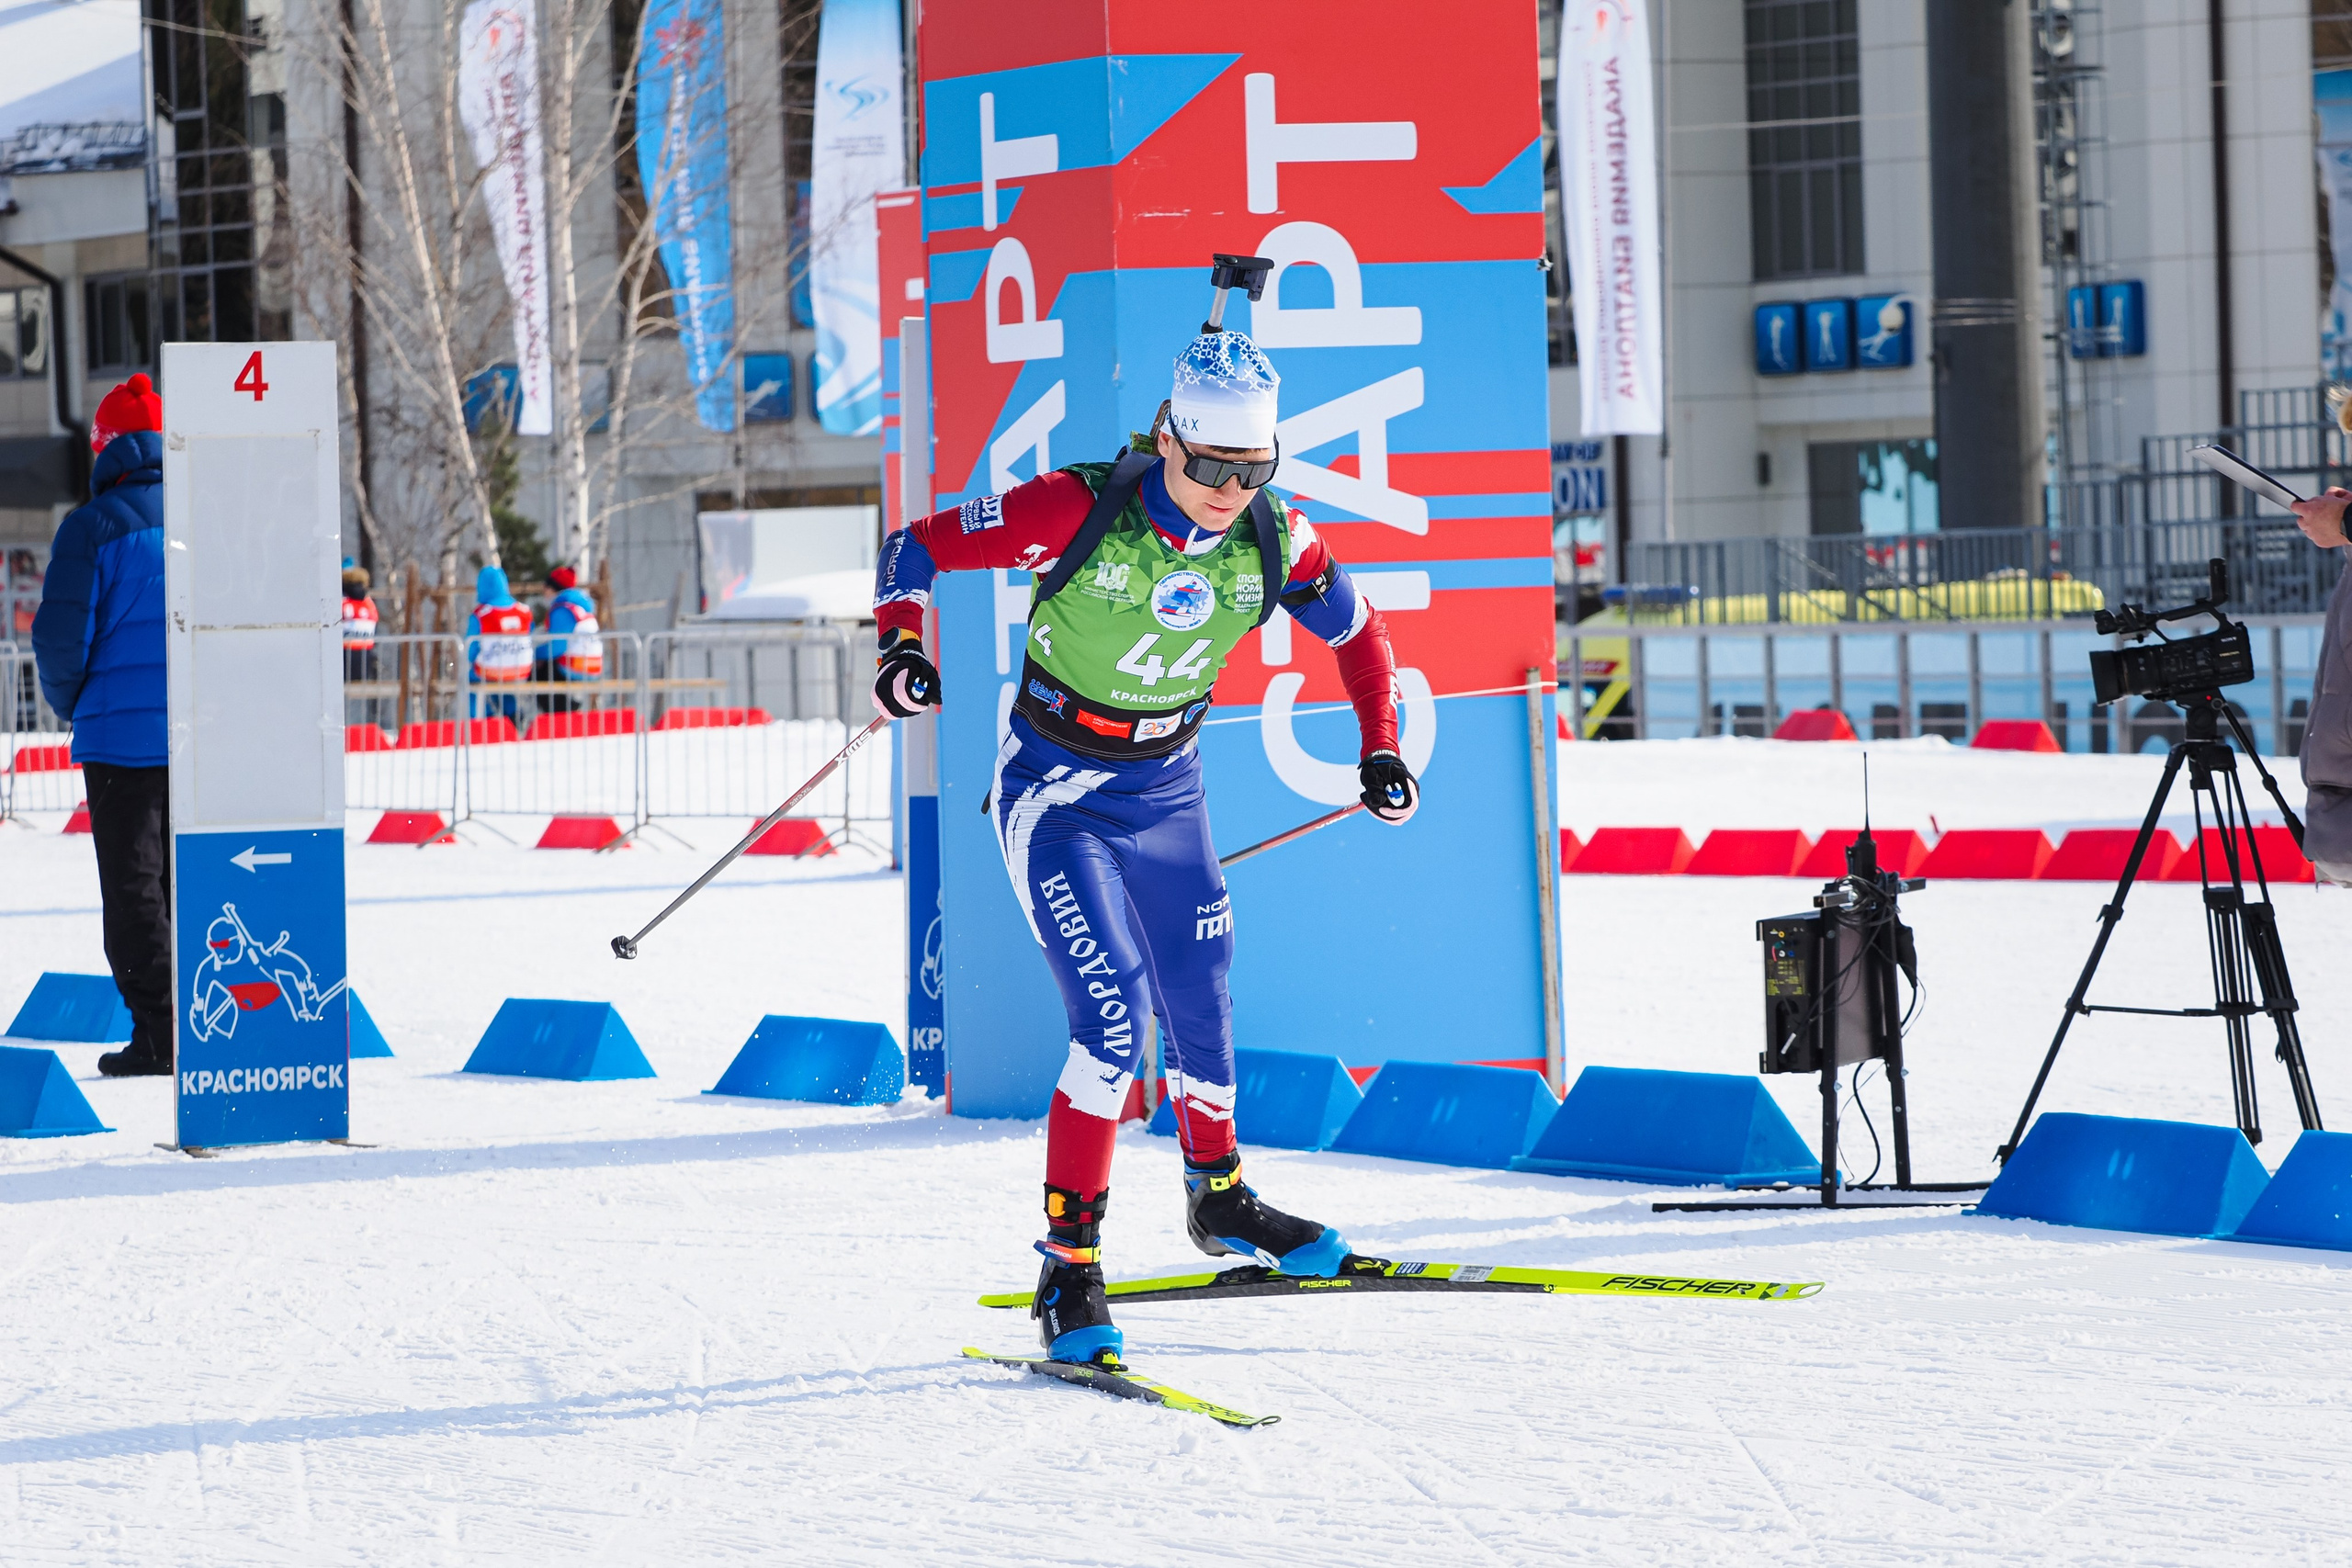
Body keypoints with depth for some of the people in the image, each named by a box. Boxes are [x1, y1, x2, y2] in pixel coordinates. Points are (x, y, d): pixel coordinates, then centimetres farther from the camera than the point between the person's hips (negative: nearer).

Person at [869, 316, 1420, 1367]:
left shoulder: (1272, 541, -11)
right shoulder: (1082, 511, -24)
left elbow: (1357, 629, 9)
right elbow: (919, 549, -16)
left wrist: (1382, 749, 4)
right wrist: (901, 647, -31)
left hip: (1168, 788, 5)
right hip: (1056, 795, -5)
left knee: (1198, 1007, 16)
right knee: (1112, 1014, -18)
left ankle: (1219, 1198, 43)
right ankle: (1069, 1263, -12)